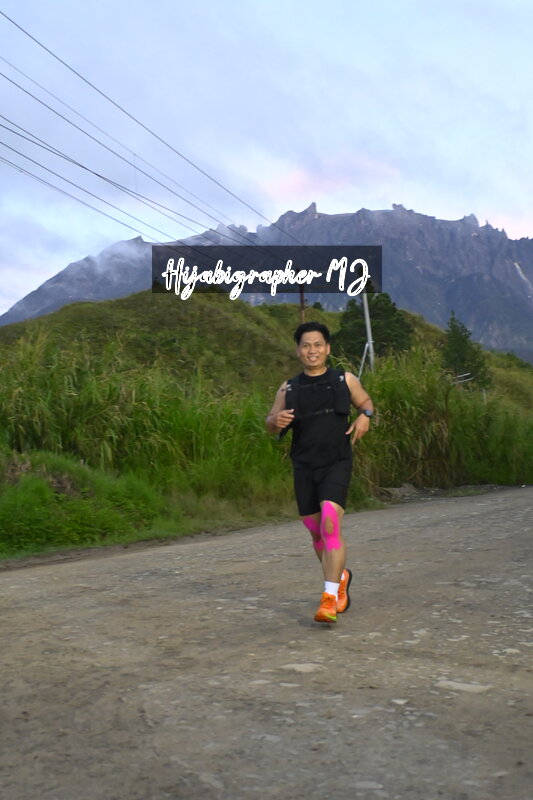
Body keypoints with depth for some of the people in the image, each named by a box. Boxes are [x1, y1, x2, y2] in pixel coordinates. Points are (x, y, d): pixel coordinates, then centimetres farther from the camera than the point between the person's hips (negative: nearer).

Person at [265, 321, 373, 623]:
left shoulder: (345, 380, 3)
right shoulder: (289, 388, 6)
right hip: (304, 467, 3)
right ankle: (341, 576, 38)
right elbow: (271, 424, 11)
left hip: (337, 464, -3)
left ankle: (330, 597, -18)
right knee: (317, 533, 11)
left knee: (330, 524, -21)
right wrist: (276, 421, -13)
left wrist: (365, 416, -5)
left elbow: (366, 401, 19)